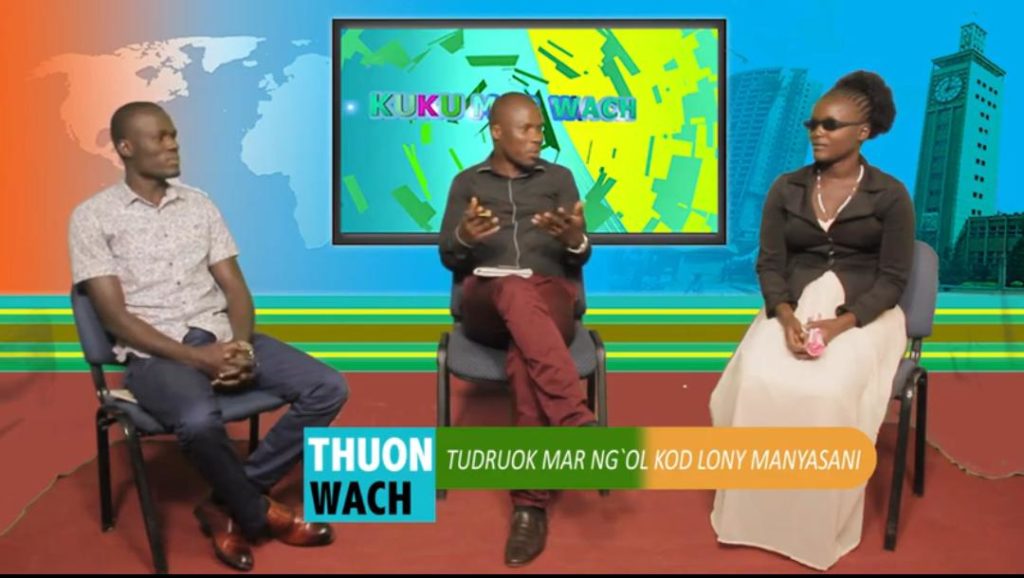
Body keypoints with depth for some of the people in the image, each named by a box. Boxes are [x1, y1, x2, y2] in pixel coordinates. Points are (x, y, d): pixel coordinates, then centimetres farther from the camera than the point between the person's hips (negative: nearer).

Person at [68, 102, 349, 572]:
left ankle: (231, 505, -5)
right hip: (154, 353, -5)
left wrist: (242, 346, -11)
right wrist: (195, 357, -18)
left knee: (329, 388, -13)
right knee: (199, 420, -38)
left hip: (220, 337, 5)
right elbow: (115, 316, -7)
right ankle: (260, 513, -7)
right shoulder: (93, 217, 1)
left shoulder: (199, 205, 14)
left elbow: (235, 288, 10)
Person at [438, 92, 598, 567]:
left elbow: (578, 260, 9)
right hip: (485, 301, 0)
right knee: (516, 291, -39)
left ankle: (530, 504, -36)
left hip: (550, 299, 0)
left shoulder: (558, 178, 18)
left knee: (523, 359, -36)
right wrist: (464, 236, -15)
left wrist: (575, 237, -16)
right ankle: (578, 423, -47)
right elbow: (449, 258, 9)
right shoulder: (467, 182, 19)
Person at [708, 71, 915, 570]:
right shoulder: (786, 189, 7)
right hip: (793, 306, 3)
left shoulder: (890, 196, 0)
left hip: (860, 314, -2)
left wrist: (839, 324, -20)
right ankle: (757, 512, -10)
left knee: (826, 395, -31)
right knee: (758, 383, -28)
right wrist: (786, 316, -17)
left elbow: (892, 279, -4)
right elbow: (769, 265, 3)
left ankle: (819, 527, -10)